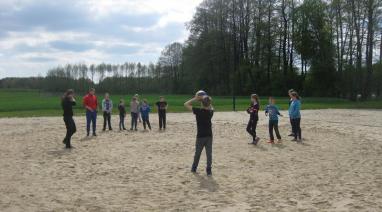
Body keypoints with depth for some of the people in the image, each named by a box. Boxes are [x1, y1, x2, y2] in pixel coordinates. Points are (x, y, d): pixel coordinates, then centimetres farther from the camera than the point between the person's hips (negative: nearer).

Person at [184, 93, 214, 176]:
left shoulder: (198, 111, -14)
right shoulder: (210, 112, -2)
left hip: (200, 136, -2)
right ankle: (209, 170, 5)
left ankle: (194, 168, 26)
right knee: (209, 154, 6)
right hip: (209, 136, 2)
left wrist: (195, 99, -7)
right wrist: (207, 101, 13)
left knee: (197, 153, 13)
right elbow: (211, 107, 24)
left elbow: (186, 104, -8)